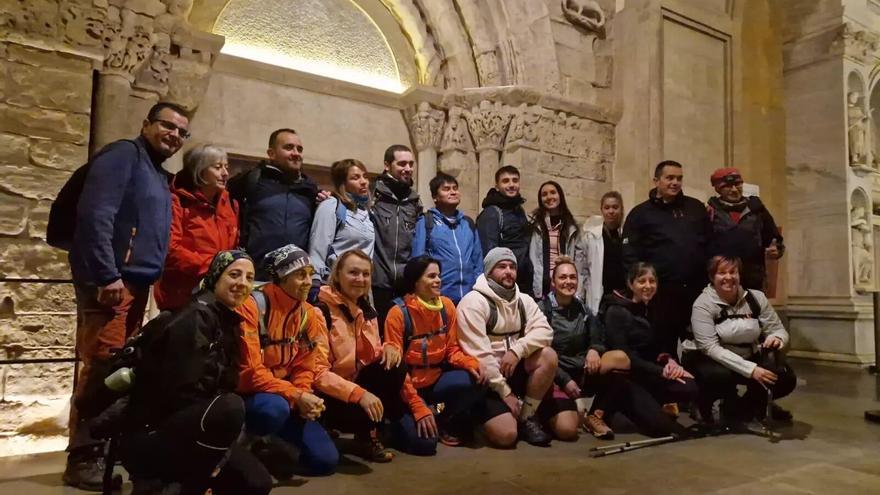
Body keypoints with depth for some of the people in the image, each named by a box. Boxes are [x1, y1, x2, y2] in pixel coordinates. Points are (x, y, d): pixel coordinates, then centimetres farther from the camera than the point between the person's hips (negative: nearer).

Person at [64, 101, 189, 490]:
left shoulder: (160, 176, 23)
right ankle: (83, 458, 0)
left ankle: (107, 447, 19)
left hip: (138, 282, 9)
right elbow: (95, 215, -17)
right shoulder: (123, 154, -4)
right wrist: (108, 275, -21)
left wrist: (153, 280, 13)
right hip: (111, 281, -9)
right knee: (102, 367, -8)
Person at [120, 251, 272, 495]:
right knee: (230, 407, -34)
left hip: (184, 429, 8)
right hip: (148, 434, -8)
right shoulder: (197, 316, -17)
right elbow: (182, 395, -24)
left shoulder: (228, 321, 9)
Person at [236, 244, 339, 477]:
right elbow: (249, 371, -24)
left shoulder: (310, 314, 1)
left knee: (326, 460, -5)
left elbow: (304, 368, 5)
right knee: (275, 409, -40)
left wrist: (304, 397, -16)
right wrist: (297, 397, -27)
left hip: (286, 397, 6)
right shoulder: (253, 306, -21)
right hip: (247, 394, -6)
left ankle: (264, 444, 18)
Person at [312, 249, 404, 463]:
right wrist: (358, 393, -33)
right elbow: (318, 372, -23)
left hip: (360, 383, 7)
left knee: (394, 367, -20)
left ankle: (372, 432, -1)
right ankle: (365, 437, 3)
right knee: (365, 411, -35)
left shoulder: (367, 310, 5)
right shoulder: (322, 312, -18)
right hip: (329, 396, -6)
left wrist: (387, 348, -13)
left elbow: (373, 352, 12)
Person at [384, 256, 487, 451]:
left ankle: (443, 420, 3)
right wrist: (419, 408, -21)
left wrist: (471, 363, -19)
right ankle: (403, 419, 12)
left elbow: (451, 348, 5)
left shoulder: (447, 305, -2)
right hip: (409, 385, -5)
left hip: (436, 379, 5)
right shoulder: (398, 313, -17)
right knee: (423, 443, -23)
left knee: (476, 382, -24)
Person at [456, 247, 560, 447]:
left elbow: (544, 331, -8)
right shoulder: (473, 302, -14)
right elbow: (478, 354, -19)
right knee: (506, 435, -24)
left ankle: (527, 417, -5)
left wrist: (517, 350, -25)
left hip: (514, 370, 6)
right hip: (486, 378, -6)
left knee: (548, 355, -22)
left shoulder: (524, 300, 7)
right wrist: (505, 392, -18)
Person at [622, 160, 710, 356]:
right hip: (661, 292, -3)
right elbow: (630, 256, -3)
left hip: (696, 290, 3)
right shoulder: (641, 213, 3)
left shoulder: (696, 207, 14)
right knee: (664, 349, 6)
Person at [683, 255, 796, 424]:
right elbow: (711, 348, -26)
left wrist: (777, 338, -28)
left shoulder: (756, 297, -6)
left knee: (786, 378, -16)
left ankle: (747, 407, 14)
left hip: (749, 358, 5)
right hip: (711, 360, -5)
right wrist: (750, 369, -34)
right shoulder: (703, 304, -19)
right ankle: (707, 405, 0)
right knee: (721, 376, -37)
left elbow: (779, 330, -1)